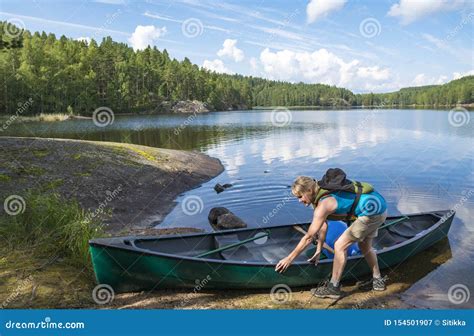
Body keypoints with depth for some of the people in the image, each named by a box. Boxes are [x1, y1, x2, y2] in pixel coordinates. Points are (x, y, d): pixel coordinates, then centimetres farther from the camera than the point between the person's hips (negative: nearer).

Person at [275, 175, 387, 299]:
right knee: (365, 246, 26)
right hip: (379, 207, 10)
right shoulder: (323, 192, 6)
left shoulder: (323, 204, -21)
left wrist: (289, 258, -10)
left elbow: (308, 237, -17)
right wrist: (318, 251, 18)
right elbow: (323, 225, 15)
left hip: (371, 212, -10)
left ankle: (333, 288, 7)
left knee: (340, 246, -4)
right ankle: (378, 280, 40)